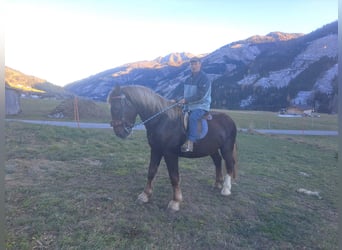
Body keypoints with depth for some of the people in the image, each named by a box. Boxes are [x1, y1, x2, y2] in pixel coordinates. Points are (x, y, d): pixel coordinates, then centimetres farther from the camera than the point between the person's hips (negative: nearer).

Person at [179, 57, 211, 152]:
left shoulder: (204, 78, -9)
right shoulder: (188, 79, 15)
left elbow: (200, 96, -18)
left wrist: (186, 100, -19)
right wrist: (182, 100, 3)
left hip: (201, 106, -8)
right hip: (188, 106, 8)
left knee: (192, 118, -34)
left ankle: (190, 143, -35)